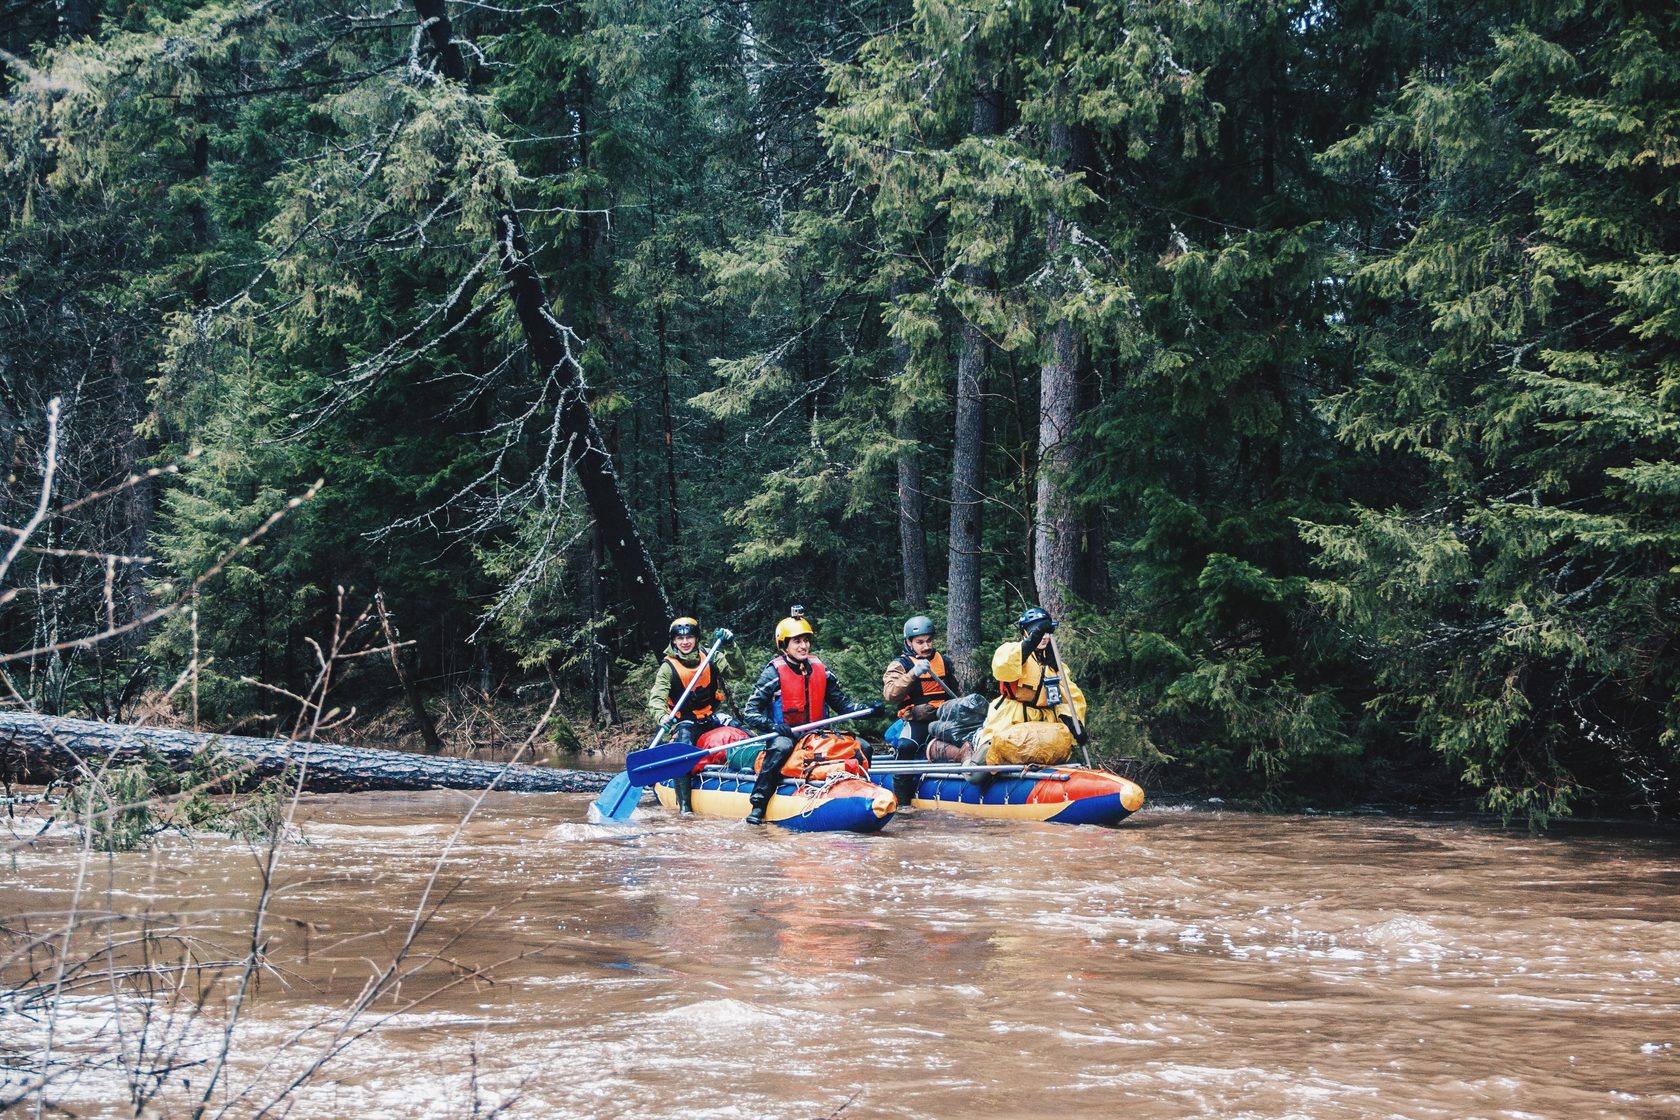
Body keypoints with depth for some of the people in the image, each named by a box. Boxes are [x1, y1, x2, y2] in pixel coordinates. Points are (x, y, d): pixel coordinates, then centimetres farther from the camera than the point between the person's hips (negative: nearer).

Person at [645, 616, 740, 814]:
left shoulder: (710, 658, 4)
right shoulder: (668, 667, -5)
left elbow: (736, 672, -7)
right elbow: (656, 698, -16)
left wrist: (729, 648, -23)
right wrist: (662, 716, -38)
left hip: (712, 715, 3)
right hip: (686, 721, -3)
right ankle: (684, 805, -27)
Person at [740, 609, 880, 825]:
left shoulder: (820, 671, 9)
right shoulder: (774, 673, -6)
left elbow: (842, 703, 15)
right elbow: (750, 713, -10)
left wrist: (866, 709, -3)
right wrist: (772, 726, -27)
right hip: (785, 734, -5)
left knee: (862, 748, -9)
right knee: (781, 747, -40)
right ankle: (758, 805, -36)